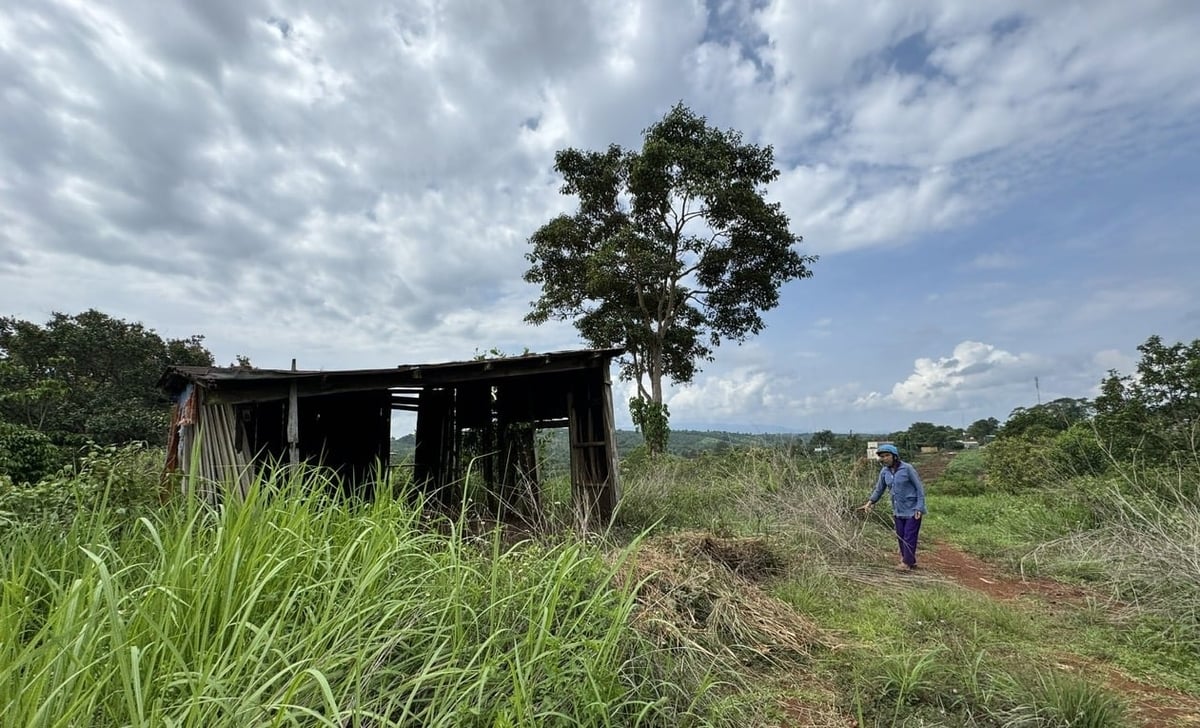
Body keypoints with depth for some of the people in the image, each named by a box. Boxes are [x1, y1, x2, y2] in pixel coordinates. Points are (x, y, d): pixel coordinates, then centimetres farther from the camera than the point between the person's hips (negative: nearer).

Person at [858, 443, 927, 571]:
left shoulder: (907, 468, -17)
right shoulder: (884, 471, -1)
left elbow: (920, 487, -12)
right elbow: (879, 489, 9)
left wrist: (919, 508, -16)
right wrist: (870, 502, -1)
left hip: (912, 509, -6)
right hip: (898, 510, 6)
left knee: (909, 536, -1)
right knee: (900, 536, 12)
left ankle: (907, 563, 9)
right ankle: (910, 561, 27)